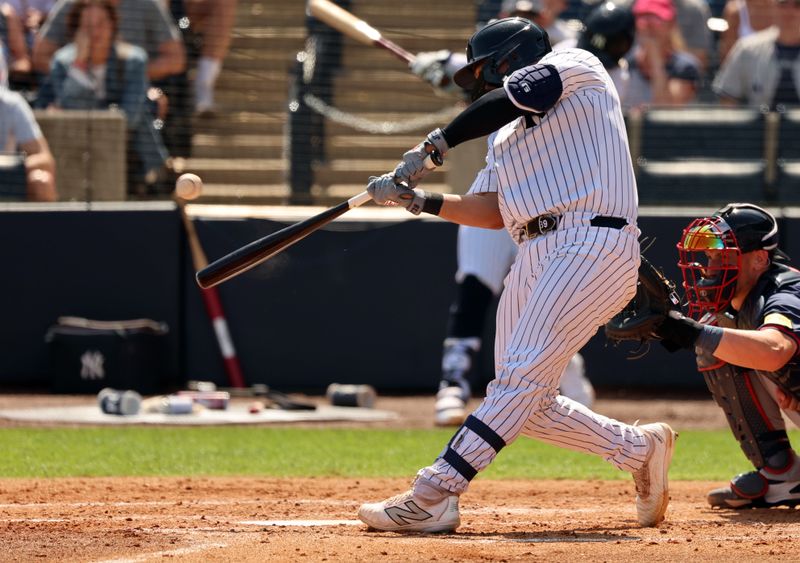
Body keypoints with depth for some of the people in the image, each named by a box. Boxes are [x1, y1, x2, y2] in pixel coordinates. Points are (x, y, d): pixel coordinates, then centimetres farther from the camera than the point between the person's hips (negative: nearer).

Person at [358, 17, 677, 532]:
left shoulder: (576, 66, 7)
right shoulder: (506, 138, 29)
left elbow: (516, 96, -10)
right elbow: (493, 212, 18)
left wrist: (436, 145, -9)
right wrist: (416, 199, 6)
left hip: (593, 243, -9)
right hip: (533, 256, 9)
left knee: (521, 378, -17)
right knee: (529, 404, 4)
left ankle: (433, 495, -26)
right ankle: (641, 450, 20)